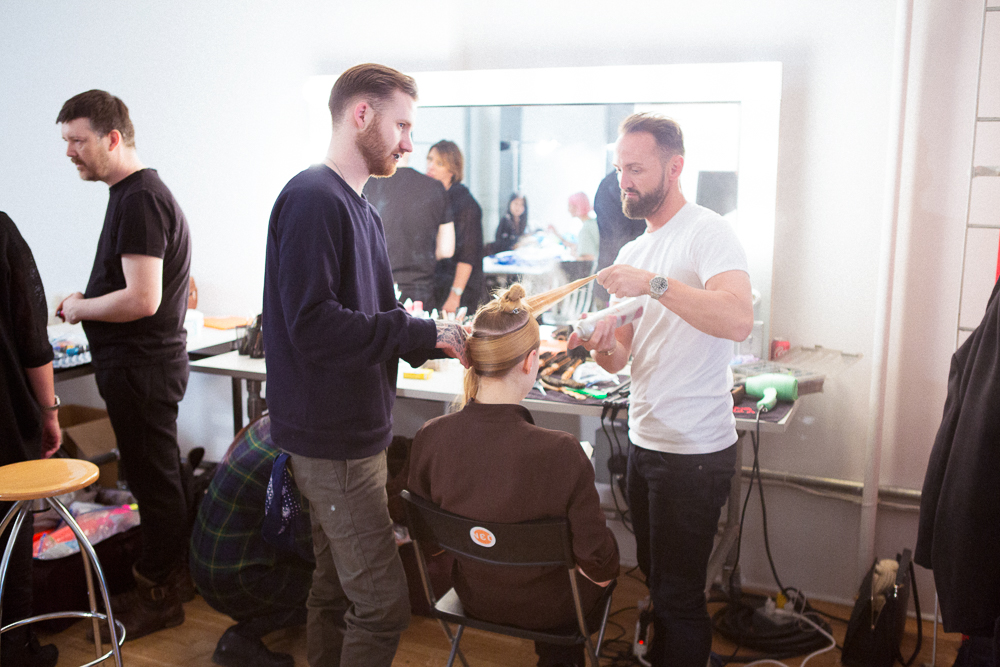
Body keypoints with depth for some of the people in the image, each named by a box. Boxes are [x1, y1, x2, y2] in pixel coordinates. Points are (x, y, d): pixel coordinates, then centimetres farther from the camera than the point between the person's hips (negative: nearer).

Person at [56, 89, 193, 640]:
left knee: (152, 478, 2)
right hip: (144, 361, 10)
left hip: (140, 365, -10)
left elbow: (142, 299, -26)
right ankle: (175, 571, 32)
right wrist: (85, 304, 11)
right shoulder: (138, 192, 13)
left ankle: (157, 595, 15)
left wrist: (80, 308, -11)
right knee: (158, 475, 18)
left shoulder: (139, 200, -19)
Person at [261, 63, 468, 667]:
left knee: (337, 590, 19)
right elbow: (314, 325, -24)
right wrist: (423, 332, -19)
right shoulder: (313, 199, -15)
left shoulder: (358, 208, 17)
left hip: (355, 434, 10)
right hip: (333, 441, -10)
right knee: (384, 605, -6)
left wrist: (437, 338, 1)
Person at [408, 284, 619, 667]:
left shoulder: (429, 437, -22)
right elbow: (599, 566, -24)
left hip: (473, 596, 4)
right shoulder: (561, 453, -35)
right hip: (547, 609, -4)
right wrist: (605, 569, -1)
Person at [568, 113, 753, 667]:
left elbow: (739, 319, -29)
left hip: (695, 450, -8)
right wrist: (601, 343, -9)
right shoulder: (633, 252, 14)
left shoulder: (707, 232, -11)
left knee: (677, 595, 0)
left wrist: (654, 283, -29)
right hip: (644, 440, 8)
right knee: (654, 577, 20)